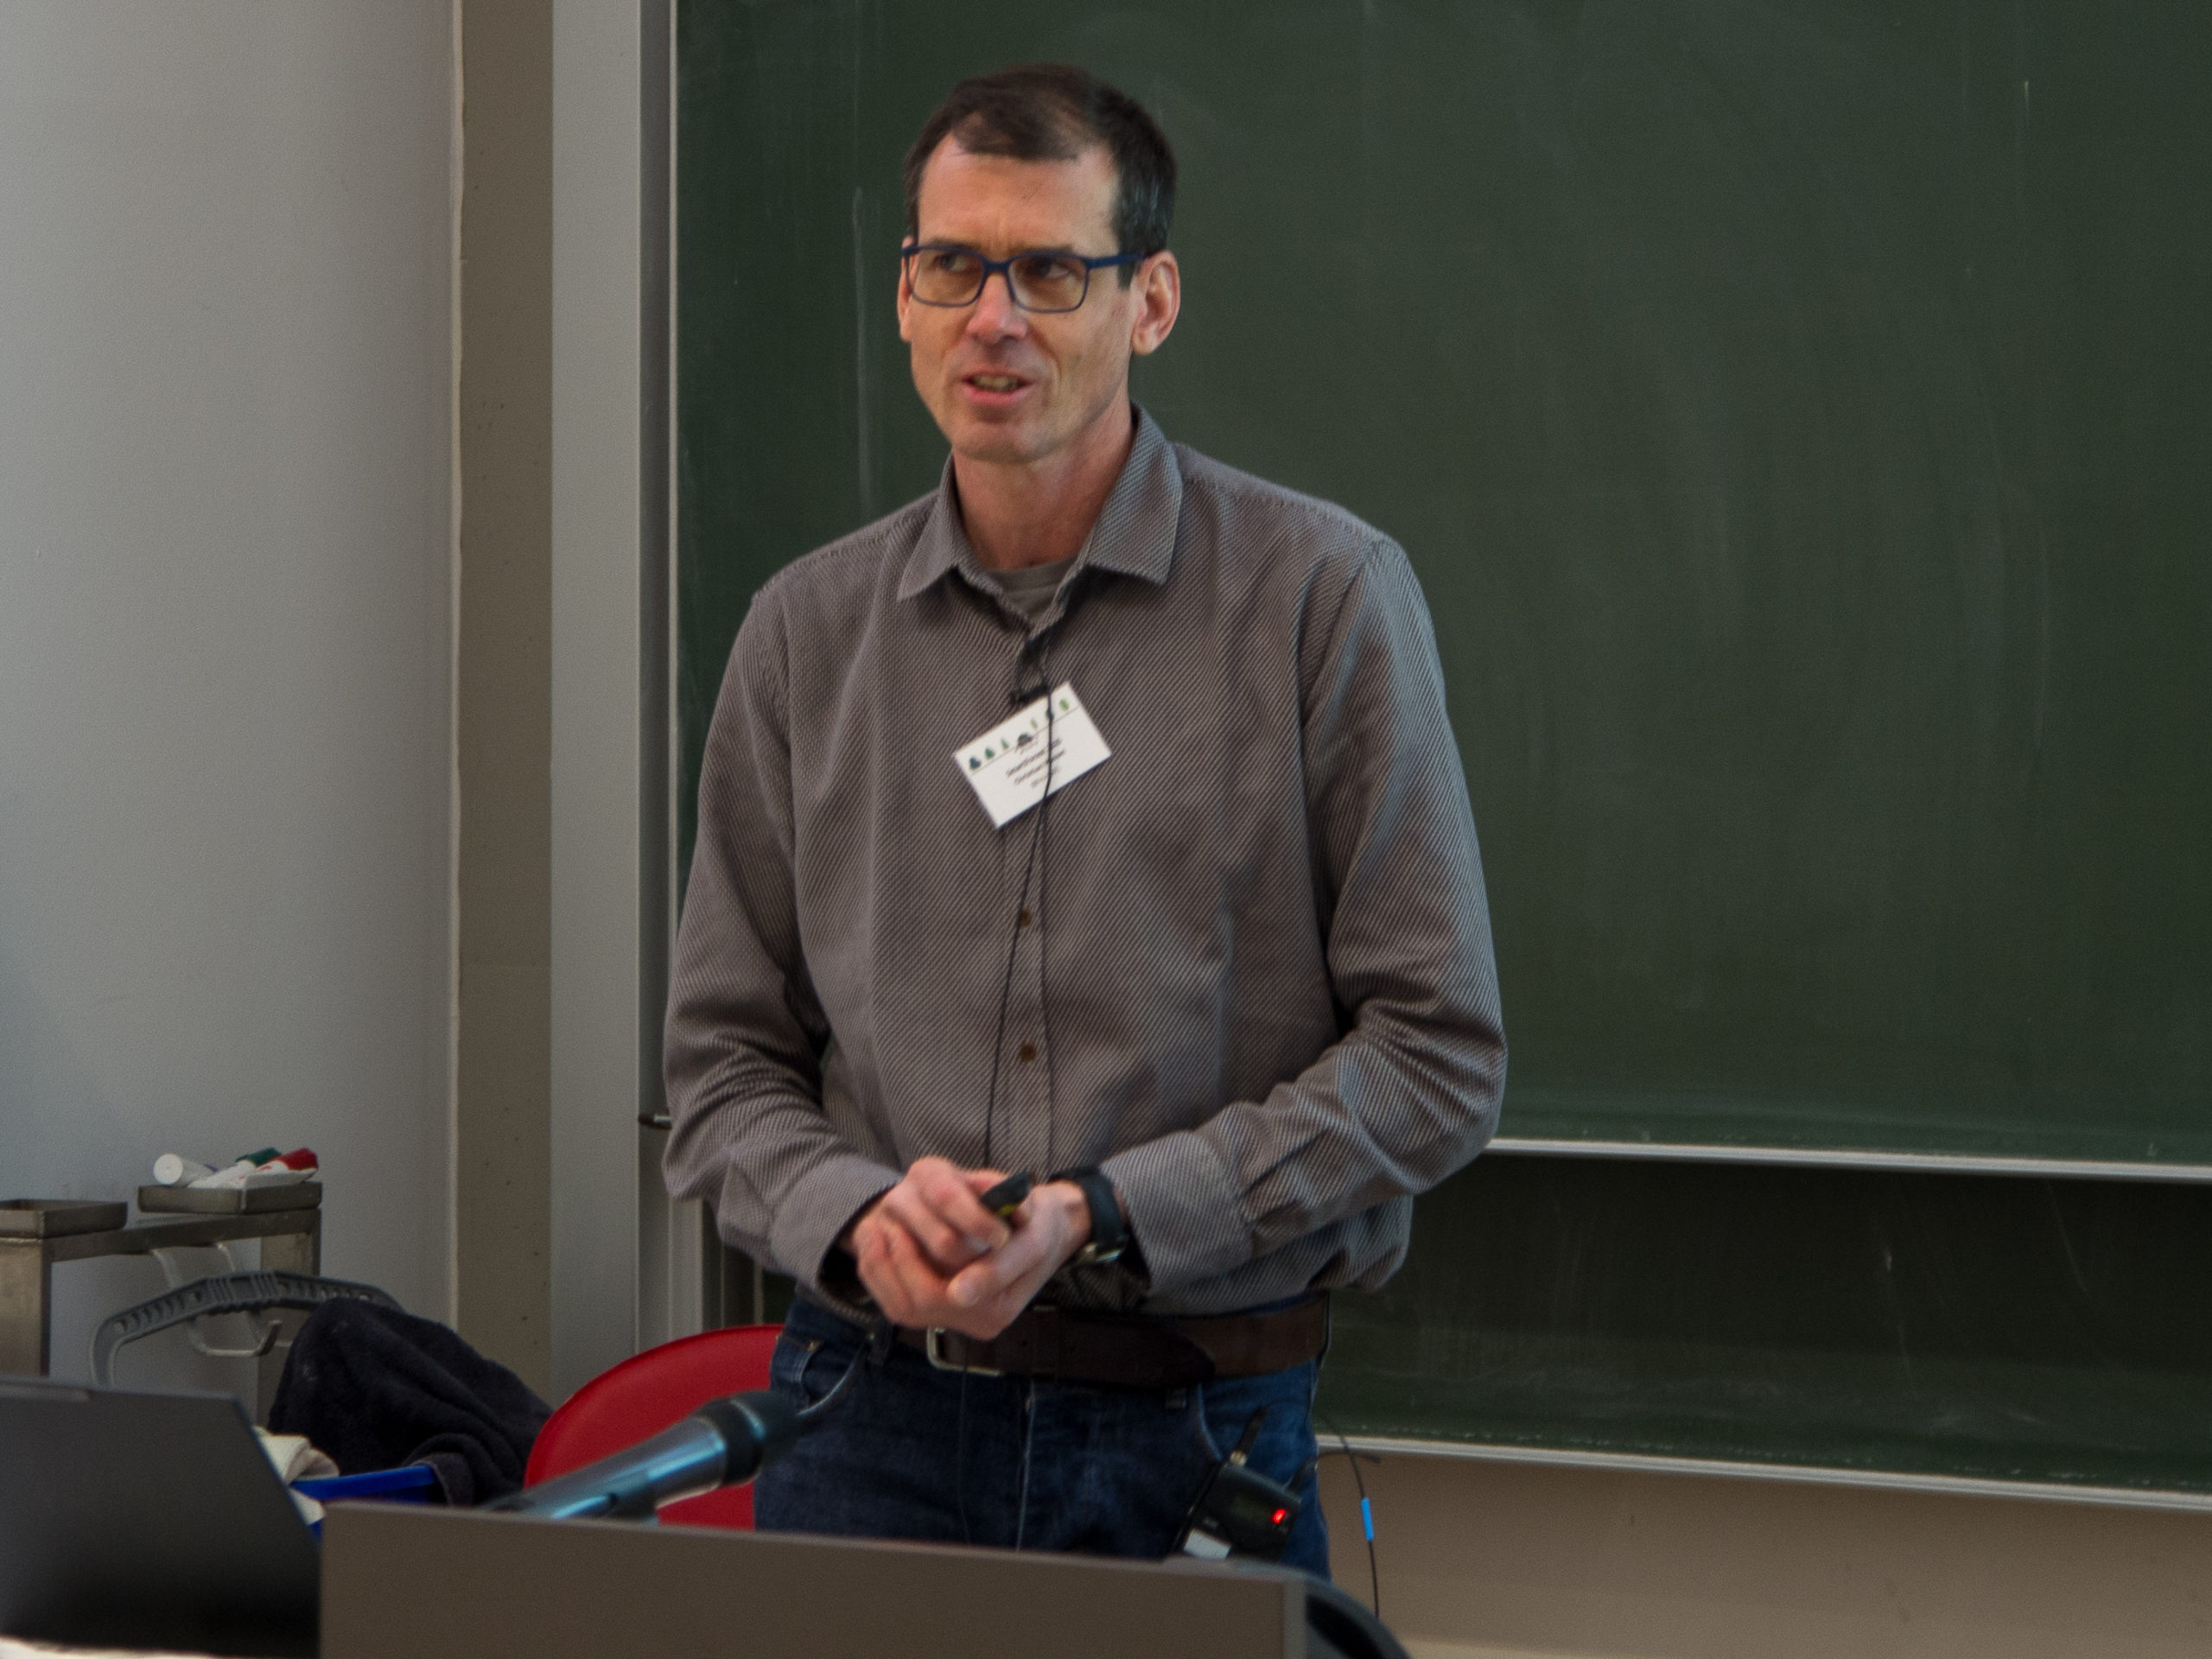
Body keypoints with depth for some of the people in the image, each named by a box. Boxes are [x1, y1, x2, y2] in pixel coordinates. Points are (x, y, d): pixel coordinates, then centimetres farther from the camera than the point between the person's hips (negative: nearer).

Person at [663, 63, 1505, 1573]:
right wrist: (855, 1214, -12)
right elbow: (724, 1062, 10)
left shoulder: (1325, 597, -3)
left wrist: (1100, 1218, -15)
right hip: (876, 1426, 2)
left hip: (1195, 1438, -2)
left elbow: (1435, 1054, -6)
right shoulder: (809, 632, 8)